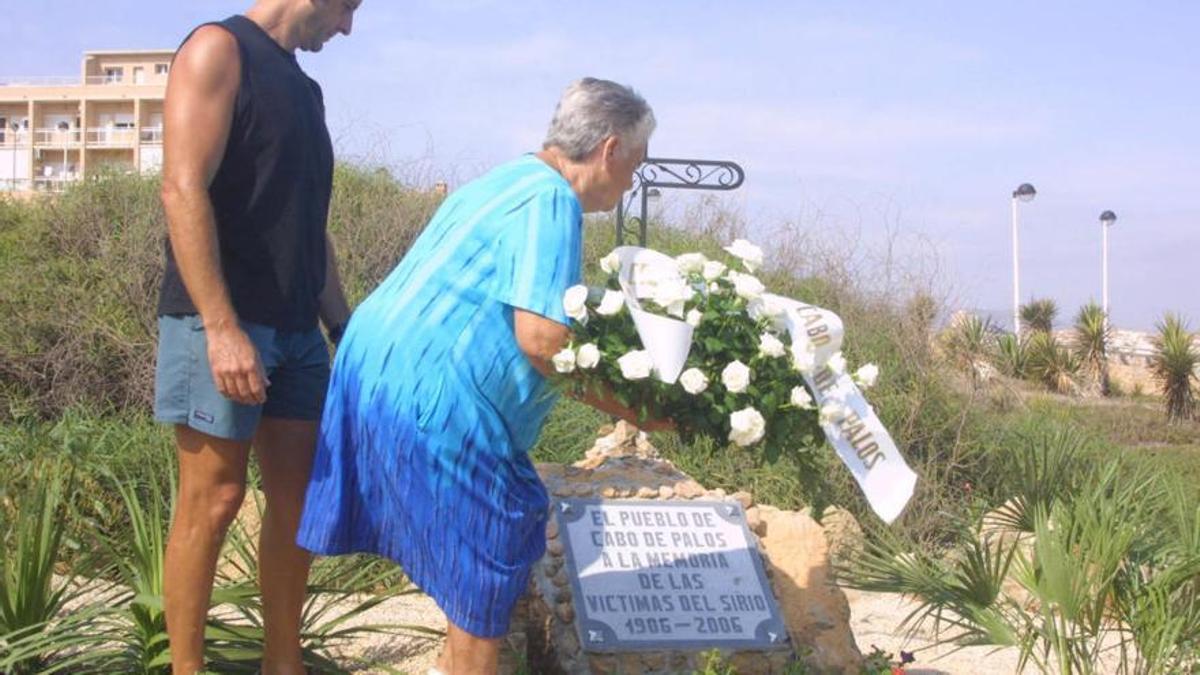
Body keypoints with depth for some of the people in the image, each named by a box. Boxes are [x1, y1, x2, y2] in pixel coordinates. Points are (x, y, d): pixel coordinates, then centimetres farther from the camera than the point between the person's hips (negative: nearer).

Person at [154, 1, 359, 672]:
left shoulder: (304, 88, 21)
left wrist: (346, 327, 20)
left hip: (296, 328, 8)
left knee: (299, 501, 8)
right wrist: (222, 327, -23)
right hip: (222, 321, -8)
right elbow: (184, 191, -16)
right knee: (214, 501, -4)